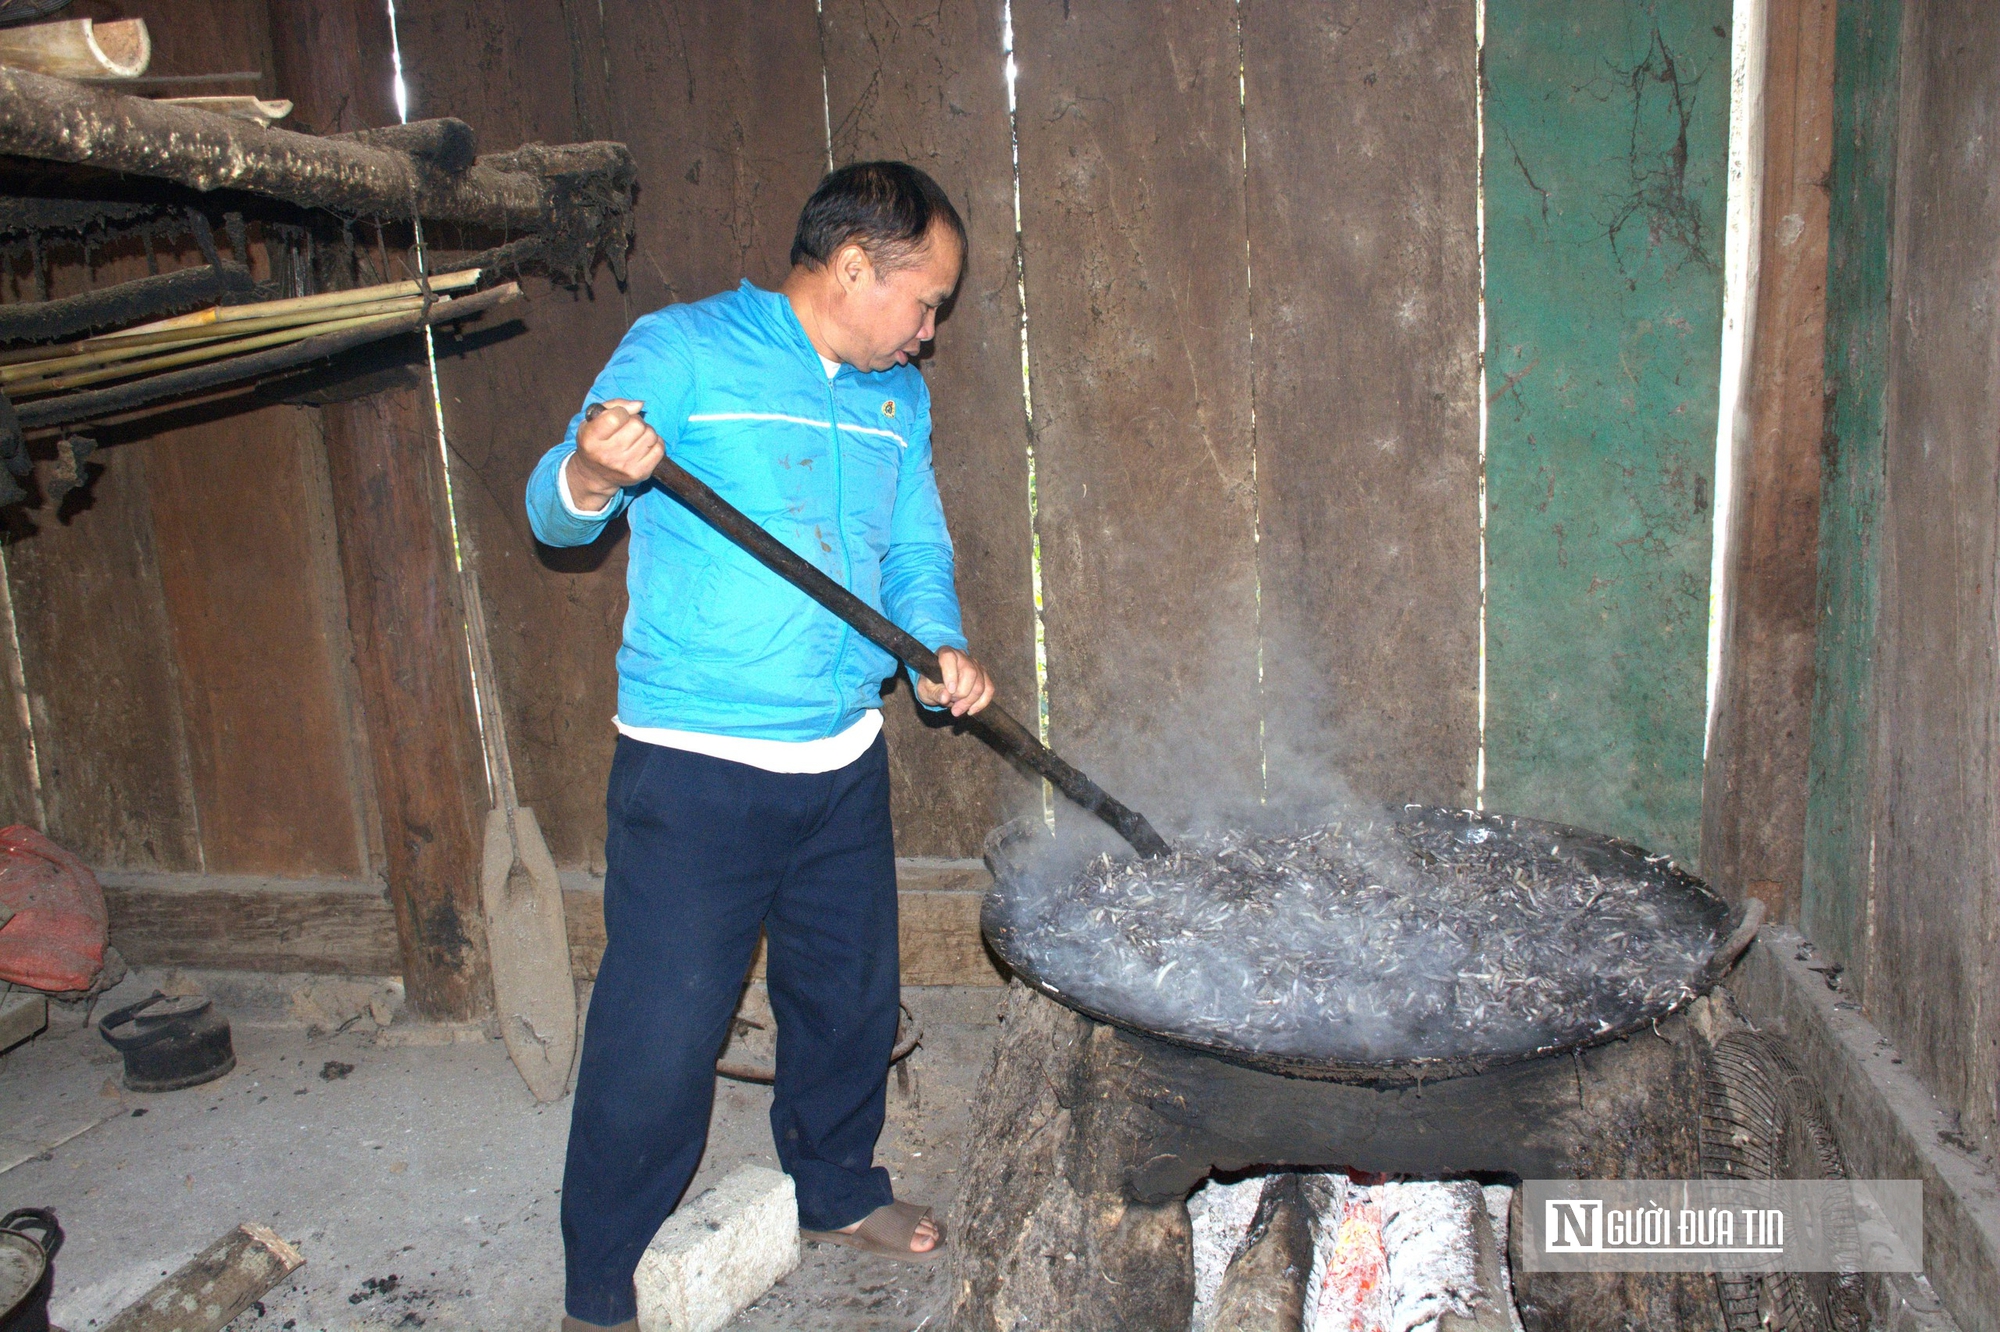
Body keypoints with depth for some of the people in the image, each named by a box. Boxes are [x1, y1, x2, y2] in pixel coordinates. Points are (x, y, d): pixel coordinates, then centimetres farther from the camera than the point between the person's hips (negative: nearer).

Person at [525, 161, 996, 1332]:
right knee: (661, 1033, -1)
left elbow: (918, 552, 14)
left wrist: (941, 646, -6)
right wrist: (593, 474, -33)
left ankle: (839, 1187, 46)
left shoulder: (898, 398, 11)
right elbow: (554, 513, -9)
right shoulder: (680, 351, -7)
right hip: (695, 767, -6)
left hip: (846, 762, 6)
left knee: (852, 998, 20)